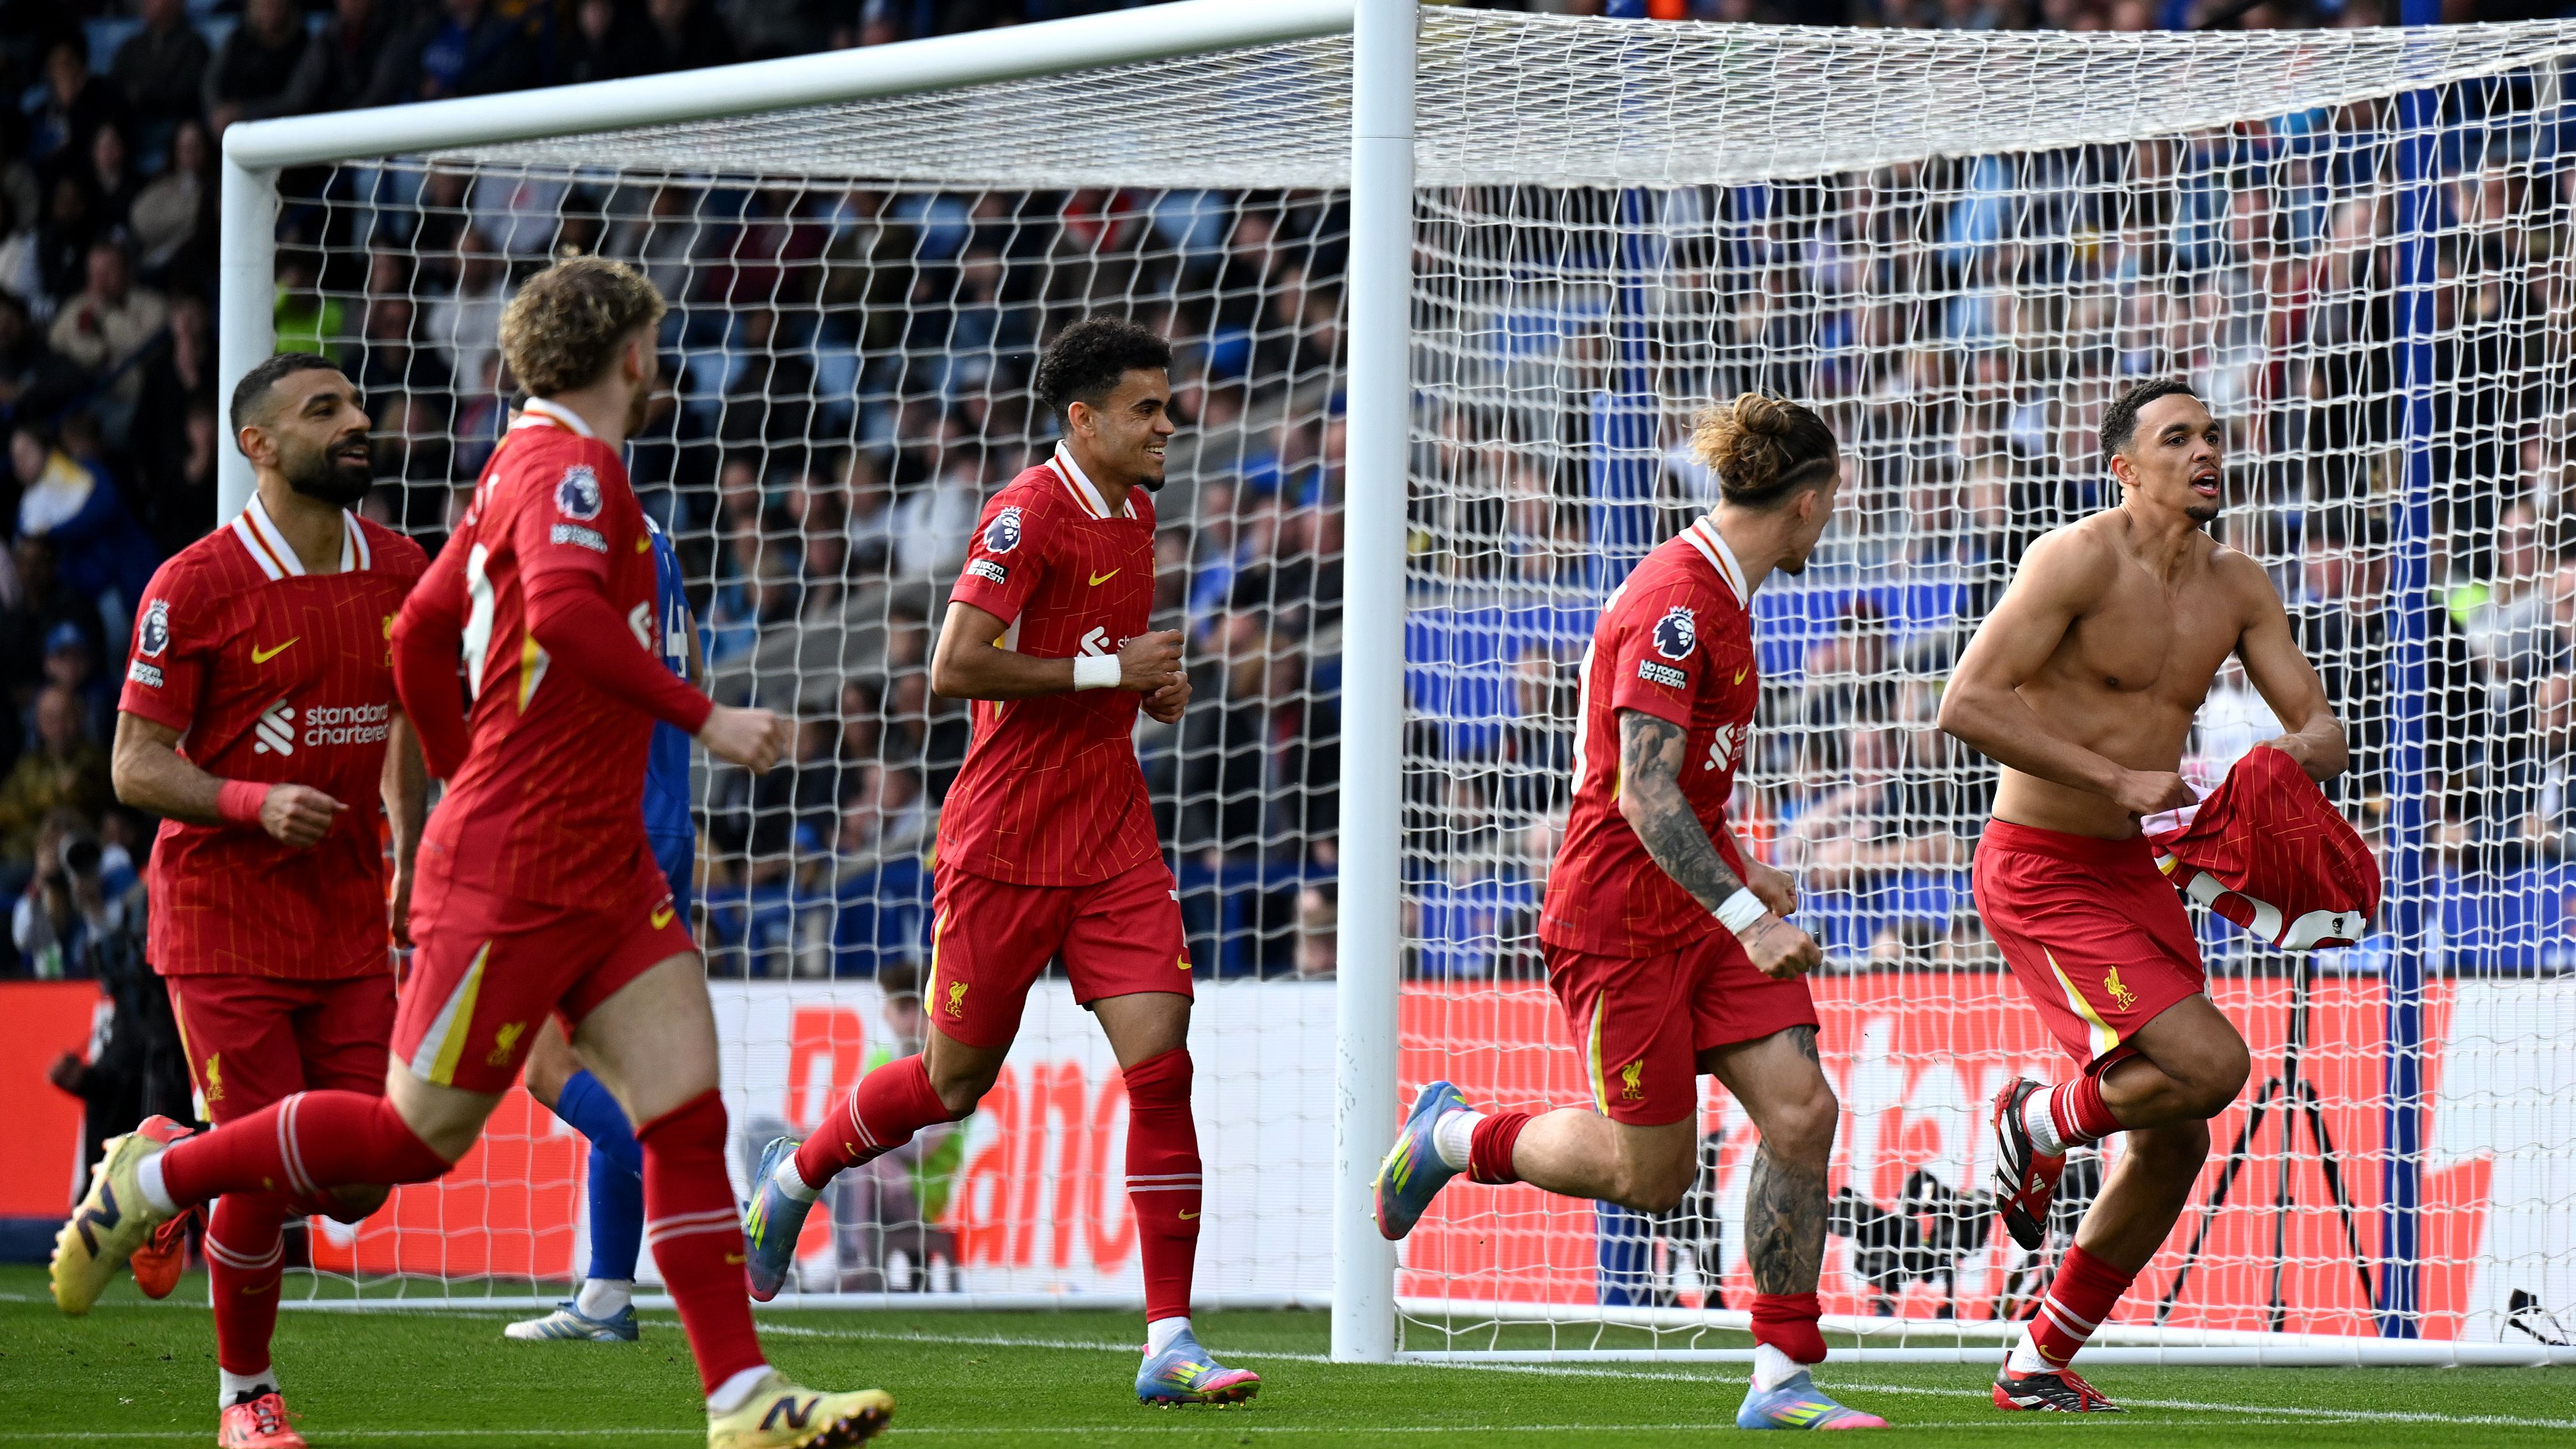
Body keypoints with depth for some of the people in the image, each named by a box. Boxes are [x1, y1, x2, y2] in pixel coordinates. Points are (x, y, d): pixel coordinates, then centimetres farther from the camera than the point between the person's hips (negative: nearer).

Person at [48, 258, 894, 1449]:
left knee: (687, 1110, -1)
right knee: (419, 1136, -2)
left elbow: (419, 635, 23)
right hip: (515, 873, -10)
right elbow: (564, 611, -31)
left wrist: (468, 783, 31)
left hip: (604, 865, 10)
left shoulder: (524, 464, 16)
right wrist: (701, 716, -26)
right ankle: (155, 1181, 14)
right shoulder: (569, 462, -13)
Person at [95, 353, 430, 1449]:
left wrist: (409, 872, 17)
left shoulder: (399, 571, 5)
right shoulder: (194, 587, -11)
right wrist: (256, 801, -26)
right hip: (224, 925, -5)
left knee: (361, 1178, -2)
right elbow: (136, 768, -10)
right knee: (263, 1174, -7)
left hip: (351, 925, 5)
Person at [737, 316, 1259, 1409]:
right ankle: (793, 1176, 36)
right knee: (957, 1080, 6)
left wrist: (1155, 686, 9)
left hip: (1113, 836, 6)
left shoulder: (1135, 512, 12)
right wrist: (1108, 671, -18)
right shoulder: (1031, 513, -14)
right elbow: (956, 668, -22)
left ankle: (1169, 1345, -9)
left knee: (1162, 1062, -9)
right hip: (1006, 843, -6)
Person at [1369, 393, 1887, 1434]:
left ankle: (1782, 1379, -3)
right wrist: (1748, 919, -30)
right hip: (1620, 917, -9)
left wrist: (1743, 871, 23)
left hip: (1700, 907, 9)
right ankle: (1455, 1136, 25)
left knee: (1800, 1111, -7)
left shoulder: (1717, 594, 11)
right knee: (1652, 1175, 0)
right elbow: (1643, 794, -26)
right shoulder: (1673, 604, -20)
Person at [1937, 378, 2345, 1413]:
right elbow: (1968, 706, -22)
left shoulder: (2235, 587, 7)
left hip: (2138, 871, 8)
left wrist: (2301, 753, -16)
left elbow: (2319, 725, 10)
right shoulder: (2079, 560, -15)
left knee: (2172, 1143, 9)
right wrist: (2119, 778, -27)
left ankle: (2039, 1365, 24)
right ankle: (2039, 1124, 7)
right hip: (2040, 872, -8)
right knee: (2210, 1065, -23)